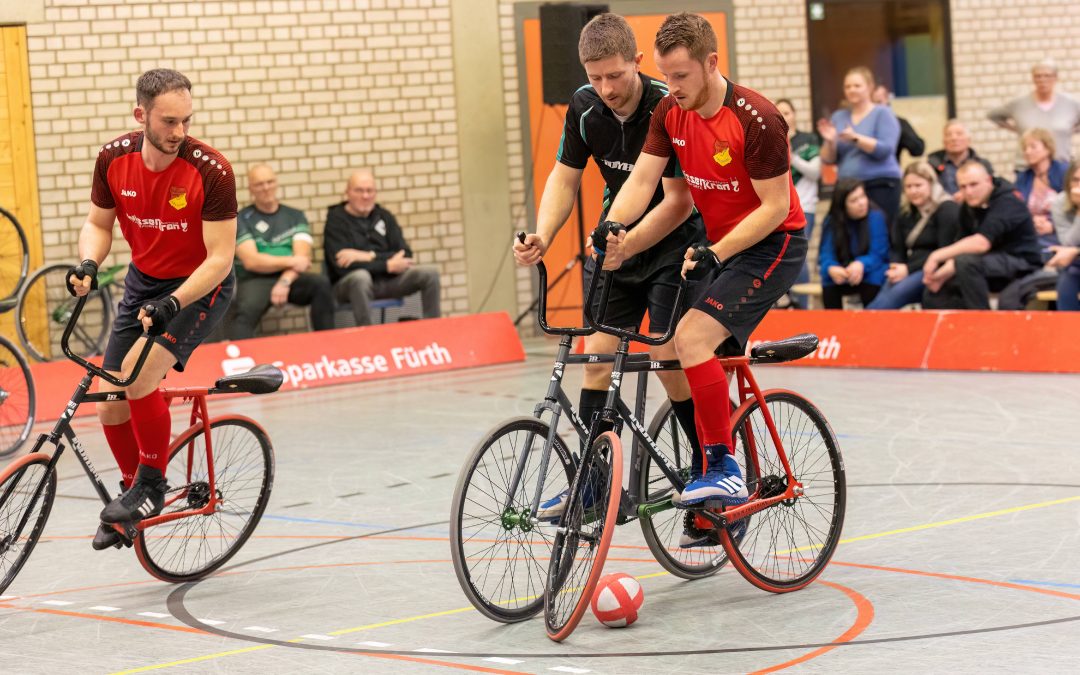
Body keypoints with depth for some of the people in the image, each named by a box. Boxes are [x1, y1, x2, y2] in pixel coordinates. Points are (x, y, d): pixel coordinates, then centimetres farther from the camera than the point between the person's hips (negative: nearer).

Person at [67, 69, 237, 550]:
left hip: (201, 288, -5)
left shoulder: (211, 171, -25)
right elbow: (98, 223, 3)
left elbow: (220, 257, -23)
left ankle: (152, 483, -4)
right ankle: (136, 492, 27)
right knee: (110, 405, 1)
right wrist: (88, 264, -18)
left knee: (138, 374, -26)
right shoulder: (114, 159, -12)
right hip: (143, 282, 5)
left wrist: (171, 304, -35)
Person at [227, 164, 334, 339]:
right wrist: (290, 261, -10)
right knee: (244, 312, -36)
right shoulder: (241, 220, 6)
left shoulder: (295, 217, 14)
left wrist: (285, 281, -18)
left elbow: (302, 258, 1)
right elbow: (251, 262, -6)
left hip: (290, 278, 3)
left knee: (321, 283, -29)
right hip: (255, 281, -3)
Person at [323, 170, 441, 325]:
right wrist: (387, 266, -18)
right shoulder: (336, 219, -6)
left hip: (387, 280, 5)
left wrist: (369, 256, -17)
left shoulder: (384, 216, 10)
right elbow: (342, 266, -18)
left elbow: (405, 255, 0)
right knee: (361, 276, -39)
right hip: (350, 283, -5)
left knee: (430, 272, -13)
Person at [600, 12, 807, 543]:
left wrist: (715, 254, -26)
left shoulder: (755, 119, -23)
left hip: (772, 245, -8)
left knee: (692, 336, -25)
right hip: (719, 246, 8)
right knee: (713, 368, 10)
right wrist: (609, 232, -24)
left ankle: (723, 471, -16)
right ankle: (718, 506, 20)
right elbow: (642, 180, -6)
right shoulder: (671, 111, -2)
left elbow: (776, 206, -20)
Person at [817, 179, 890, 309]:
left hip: (870, 272, -1)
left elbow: (878, 255, -16)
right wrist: (831, 268, -38)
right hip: (843, 275, 1)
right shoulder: (832, 221, -7)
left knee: (873, 275, -34)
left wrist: (861, 265, -40)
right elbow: (826, 254, -13)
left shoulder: (876, 217, -13)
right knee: (829, 279, -29)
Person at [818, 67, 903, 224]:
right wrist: (829, 141, -9)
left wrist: (855, 138, -22)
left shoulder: (883, 114, 1)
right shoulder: (839, 117, 15)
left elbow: (885, 150, -12)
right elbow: (829, 159, 12)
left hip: (880, 186, -4)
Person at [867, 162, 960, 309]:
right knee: (884, 296, -28)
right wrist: (896, 268, -10)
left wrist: (909, 269, -17)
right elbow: (896, 249, 15)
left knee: (897, 293, -33)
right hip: (908, 272, 6)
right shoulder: (905, 213, 18)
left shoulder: (947, 209, -3)